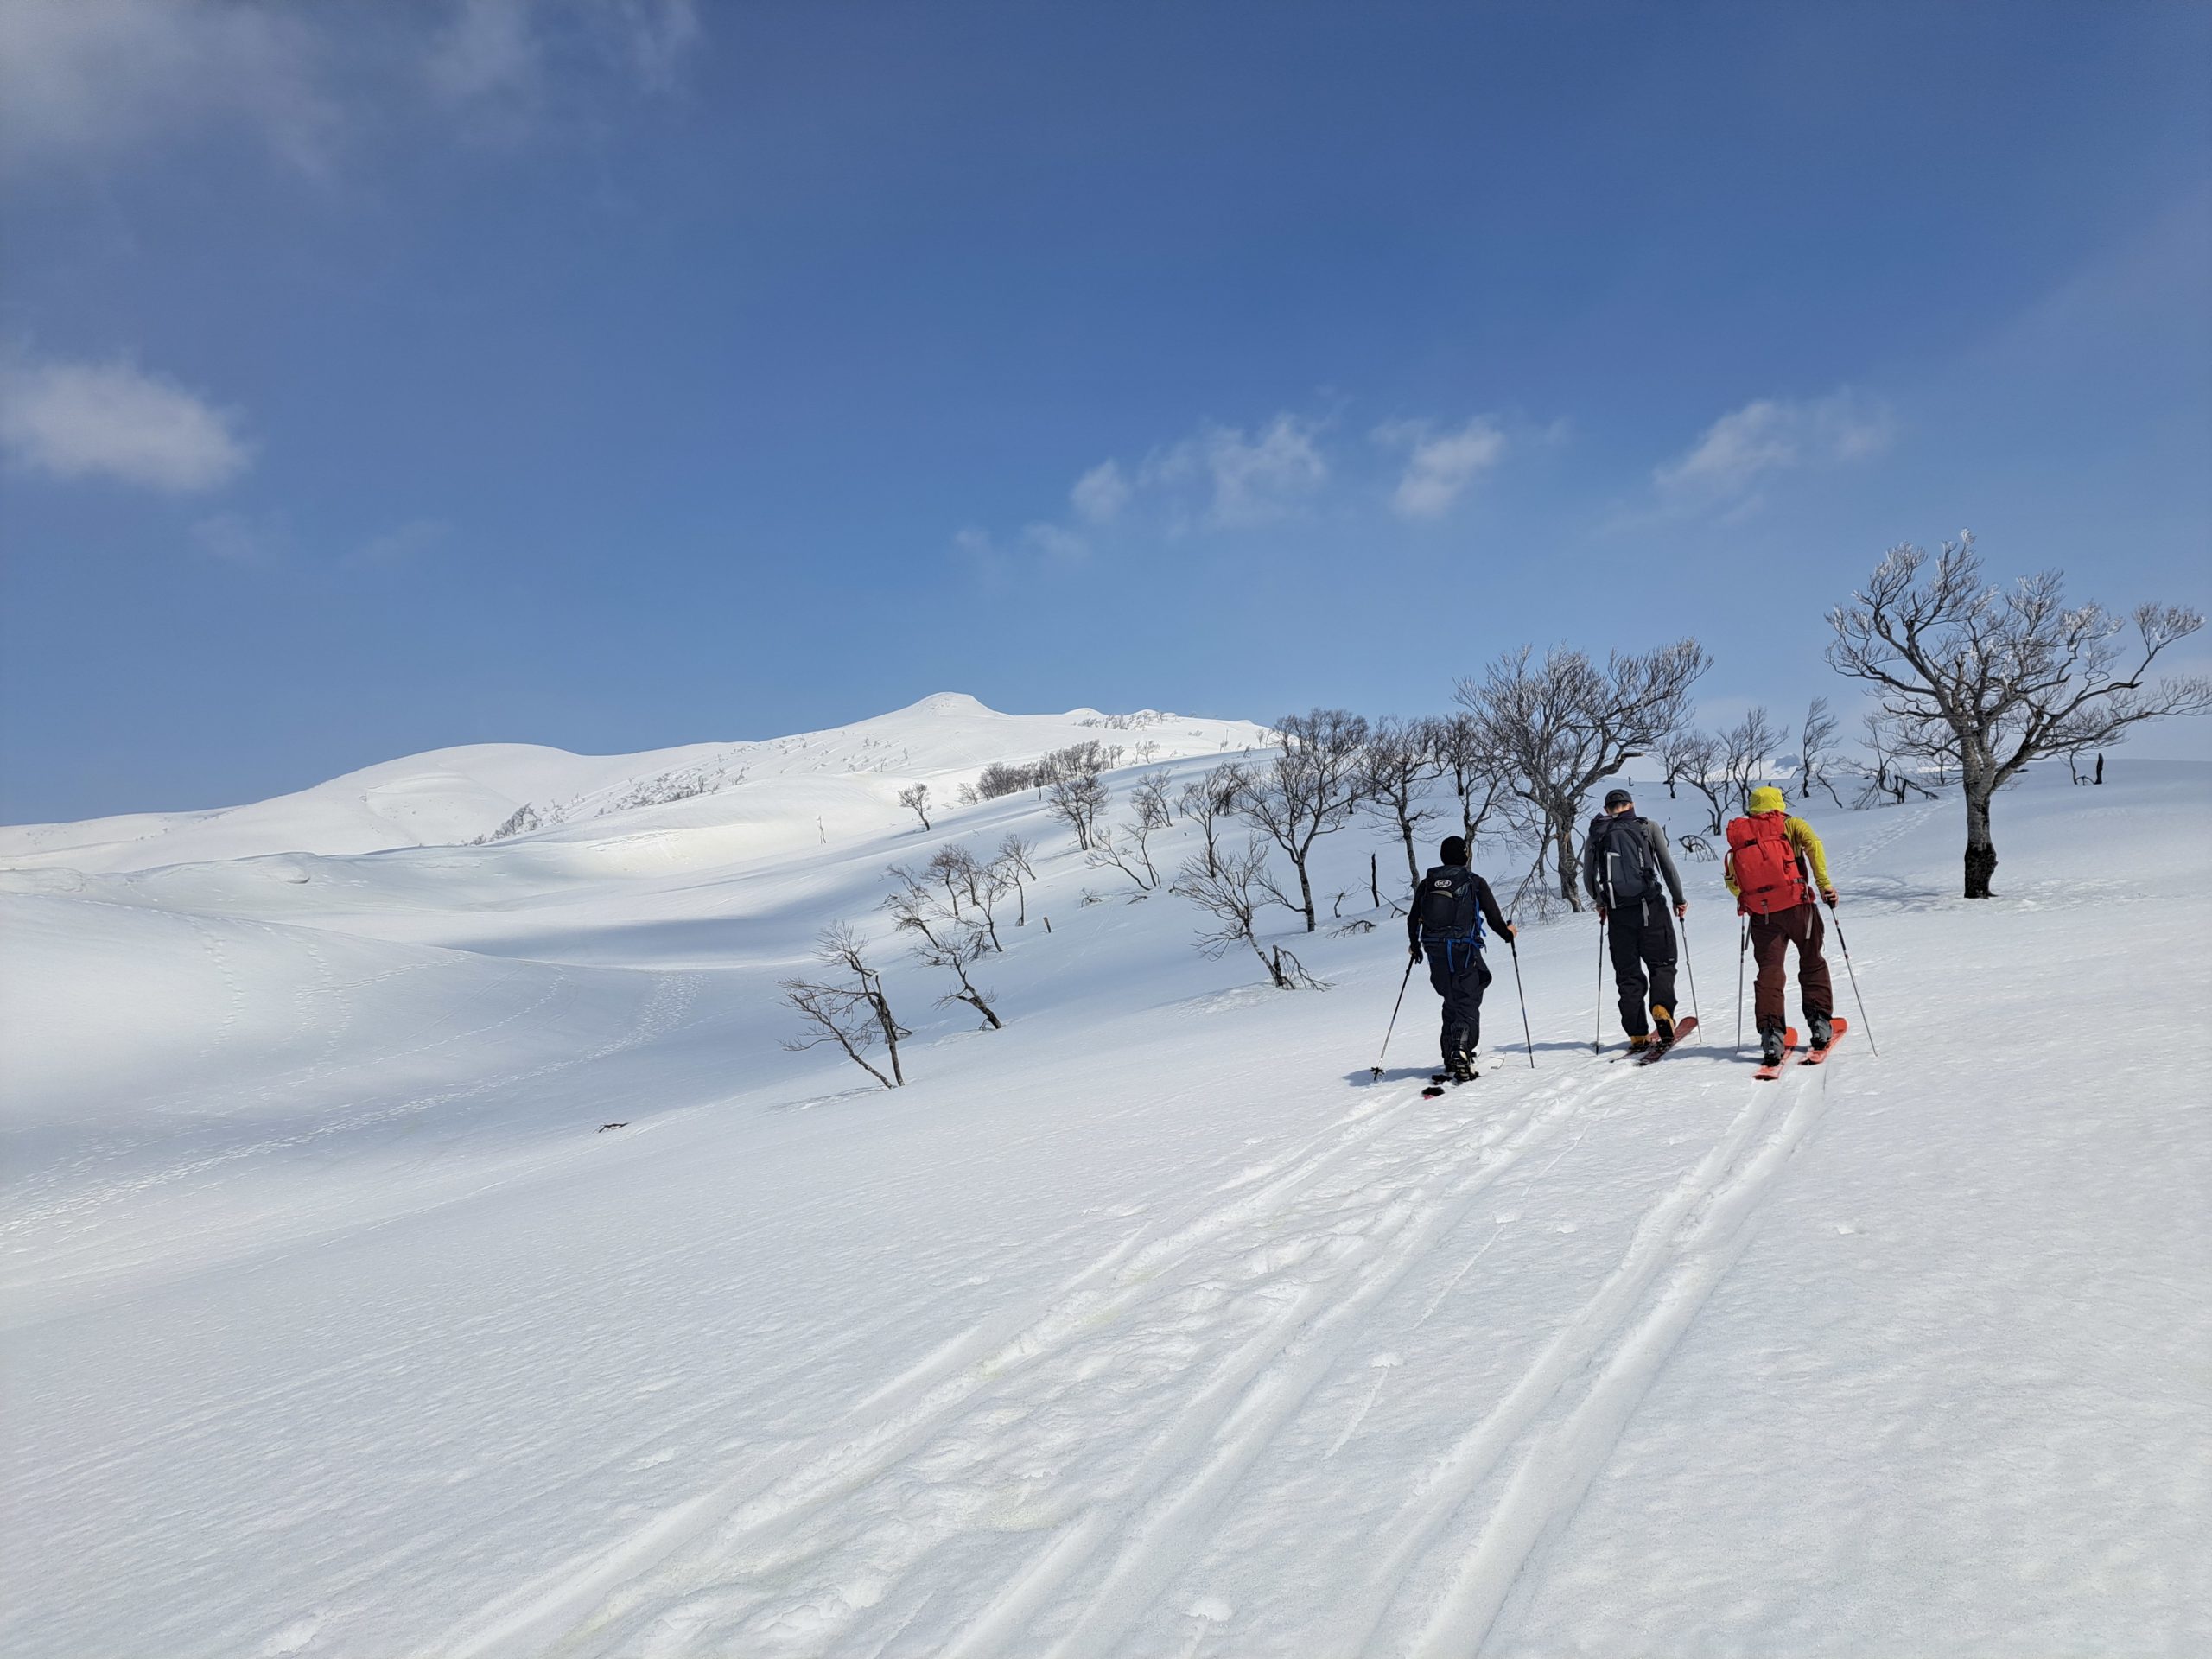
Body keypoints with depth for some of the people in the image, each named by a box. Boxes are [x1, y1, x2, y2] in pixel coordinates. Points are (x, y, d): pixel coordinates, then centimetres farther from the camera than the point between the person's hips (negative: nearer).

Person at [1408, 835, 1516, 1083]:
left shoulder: (1427, 883, 10)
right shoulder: (1475, 883, 0)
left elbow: (1413, 919, 13)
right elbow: (1495, 918, -1)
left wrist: (1415, 946, 28)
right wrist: (1508, 932, 19)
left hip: (1435, 951, 4)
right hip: (1464, 950, -4)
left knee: (1451, 1002, 17)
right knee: (1467, 1002, -4)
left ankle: (1451, 1058, 17)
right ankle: (1461, 1047, -27)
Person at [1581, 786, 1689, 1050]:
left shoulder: (1595, 835, 7)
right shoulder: (1648, 827, 3)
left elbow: (1588, 878, 10)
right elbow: (1667, 866, -1)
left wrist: (1601, 903, 27)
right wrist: (1679, 899, 10)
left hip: (1618, 912, 2)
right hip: (1651, 907, -2)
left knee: (1628, 974, 8)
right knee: (1662, 964, 11)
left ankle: (1638, 1035, 4)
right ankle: (1662, 1008, -15)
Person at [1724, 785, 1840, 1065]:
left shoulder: (1740, 835, 13)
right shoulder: (1790, 825, 6)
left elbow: (1731, 879, 13)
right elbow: (1813, 844, -14)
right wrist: (1824, 883, -12)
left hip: (1762, 915, 2)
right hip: (1797, 906, -2)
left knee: (1770, 970, 4)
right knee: (1812, 964, 17)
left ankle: (1770, 1032, -10)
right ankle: (1820, 1023, 16)